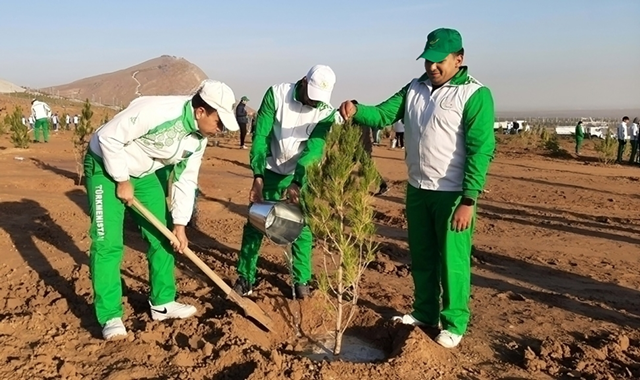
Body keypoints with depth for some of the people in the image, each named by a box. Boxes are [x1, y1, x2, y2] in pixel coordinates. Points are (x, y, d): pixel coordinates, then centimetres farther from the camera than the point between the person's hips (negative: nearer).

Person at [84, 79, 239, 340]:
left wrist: (180, 224, -4)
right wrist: (122, 180, -20)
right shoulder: (156, 111, -34)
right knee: (108, 243, -11)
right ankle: (110, 316, 0)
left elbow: (186, 180, -1)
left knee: (161, 236, 7)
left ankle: (162, 303, 21)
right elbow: (109, 137, -28)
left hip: (145, 172, 8)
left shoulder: (199, 138, -9)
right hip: (106, 165, -8)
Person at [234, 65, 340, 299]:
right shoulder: (277, 94, -17)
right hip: (271, 171, 0)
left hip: (302, 176, 0)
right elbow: (260, 135, -18)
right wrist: (258, 176, -25)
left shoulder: (326, 112, -15)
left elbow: (314, 149, -23)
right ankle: (245, 277, 14)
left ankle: (301, 280, 15)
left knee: (302, 227, 1)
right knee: (254, 223, 2)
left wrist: (296, 183, -36)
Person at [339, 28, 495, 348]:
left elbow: (481, 151, -17)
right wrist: (356, 111, -21)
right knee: (421, 258, 17)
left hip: (452, 194, -6)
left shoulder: (475, 95, -13)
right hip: (417, 190, 6)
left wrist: (468, 201, -21)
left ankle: (454, 323, 20)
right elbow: (383, 114, 2)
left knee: (452, 261, 3)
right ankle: (425, 313, 33)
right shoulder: (414, 88, 7)